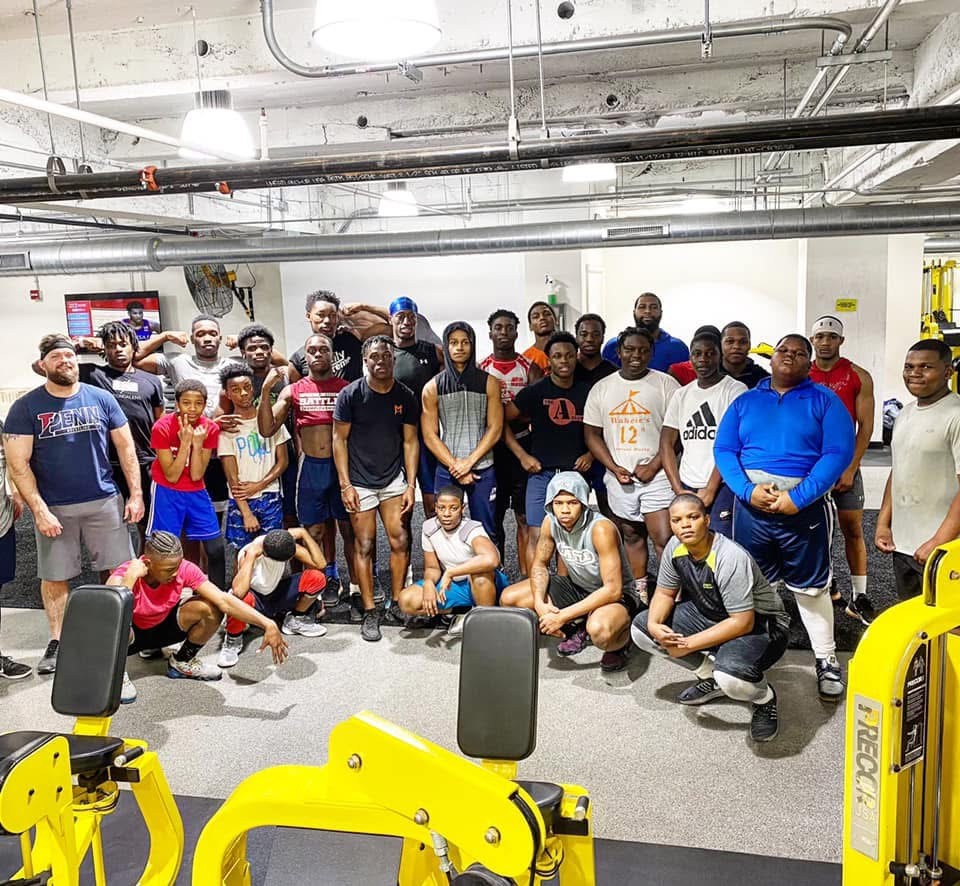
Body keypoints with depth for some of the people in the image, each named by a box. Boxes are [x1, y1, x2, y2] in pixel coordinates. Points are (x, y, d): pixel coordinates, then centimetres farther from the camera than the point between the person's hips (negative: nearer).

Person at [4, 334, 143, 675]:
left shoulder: (101, 398, 2)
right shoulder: (25, 408, -3)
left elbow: (125, 447, 5)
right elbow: (18, 464, -6)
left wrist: (136, 494, -1)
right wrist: (39, 510, -14)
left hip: (105, 502, 1)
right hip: (54, 508, -1)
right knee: (54, 577, 8)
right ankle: (56, 642, 22)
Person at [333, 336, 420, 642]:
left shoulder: (405, 396, 0)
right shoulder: (350, 395, -7)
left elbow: (410, 441, 3)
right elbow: (339, 438, -4)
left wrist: (410, 485, -3)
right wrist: (345, 484, -9)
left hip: (394, 479, 2)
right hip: (360, 482, -2)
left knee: (400, 541, -2)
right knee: (365, 545, -1)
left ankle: (397, 605, 13)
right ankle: (370, 613, 7)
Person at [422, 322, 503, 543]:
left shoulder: (488, 383, 4)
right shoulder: (433, 387, 4)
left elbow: (495, 428, 0)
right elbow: (430, 435, 1)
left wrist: (469, 462, -9)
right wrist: (455, 466, -8)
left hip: (482, 469, 0)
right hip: (446, 470, 0)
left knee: (487, 532, 3)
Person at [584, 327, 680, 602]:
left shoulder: (666, 384, -2)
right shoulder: (602, 388, 7)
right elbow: (592, 434, 7)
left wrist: (653, 467, -12)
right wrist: (615, 468, -4)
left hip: (656, 475, -3)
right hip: (618, 477, 4)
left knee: (664, 538, -10)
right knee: (631, 535, 14)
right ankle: (641, 590, 26)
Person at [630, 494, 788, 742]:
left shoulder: (730, 558, -31)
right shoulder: (675, 548, -10)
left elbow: (743, 623, -31)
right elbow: (665, 592, 4)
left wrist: (689, 644, -28)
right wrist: (654, 625, -18)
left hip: (759, 623, -7)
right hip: (710, 614, 8)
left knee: (731, 677, -38)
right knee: (640, 629, -3)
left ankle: (764, 698, 1)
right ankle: (711, 677, 11)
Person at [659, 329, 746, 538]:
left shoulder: (735, 390, -2)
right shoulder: (681, 395, 14)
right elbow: (666, 444, 11)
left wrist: (710, 489, -11)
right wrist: (678, 489, 2)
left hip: (722, 486, -5)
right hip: (687, 487, 5)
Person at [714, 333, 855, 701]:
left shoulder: (824, 401, 2)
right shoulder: (744, 401, 10)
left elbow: (839, 452, -10)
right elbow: (723, 449, 3)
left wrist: (798, 497, -18)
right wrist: (747, 490, -14)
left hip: (805, 506, -3)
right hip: (750, 506, 3)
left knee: (811, 587, 4)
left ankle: (827, 661, 19)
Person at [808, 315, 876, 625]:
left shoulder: (859, 377, 0)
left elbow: (865, 427, -3)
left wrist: (851, 468, -10)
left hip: (844, 465, -1)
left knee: (853, 529, 1)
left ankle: (858, 598, 7)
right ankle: (828, 587, 21)